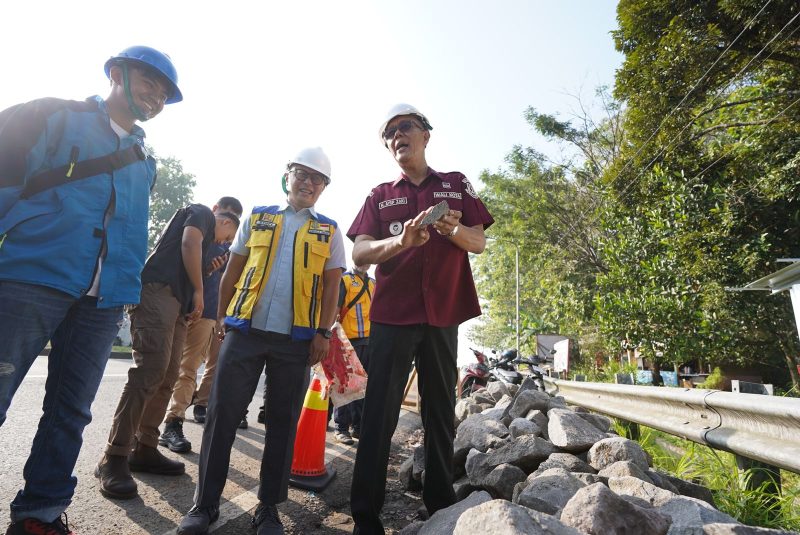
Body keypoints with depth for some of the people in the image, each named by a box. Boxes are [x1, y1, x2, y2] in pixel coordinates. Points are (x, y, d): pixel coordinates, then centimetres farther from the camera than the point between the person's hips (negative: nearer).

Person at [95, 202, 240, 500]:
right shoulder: (202, 213, 10)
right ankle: (114, 458, -14)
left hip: (176, 302, 10)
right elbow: (190, 243, -9)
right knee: (150, 370, -17)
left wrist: (191, 304, 14)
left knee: (166, 378, 5)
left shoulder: (204, 234, 34)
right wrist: (198, 291, -6)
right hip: (157, 290, -10)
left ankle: (143, 450, 11)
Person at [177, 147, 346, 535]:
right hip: (245, 329, 1)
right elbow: (231, 272, 15)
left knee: (283, 421, 6)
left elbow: (331, 286, 5)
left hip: (296, 338, -1)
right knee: (221, 413, 2)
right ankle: (205, 502, 17)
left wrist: (323, 333, -4)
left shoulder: (329, 231, 10)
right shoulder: (257, 217, 13)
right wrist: (223, 317, 10)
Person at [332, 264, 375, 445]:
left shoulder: (373, 283, 17)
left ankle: (358, 426, 21)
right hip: (348, 339, -6)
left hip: (368, 340, 6)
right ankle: (341, 427, 8)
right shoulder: (344, 279, 0)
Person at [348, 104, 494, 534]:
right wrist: (400, 241, -22)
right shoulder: (380, 195, 11)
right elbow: (359, 253, -2)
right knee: (379, 414, -1)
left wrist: (454, 230, -16)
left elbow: (479, 243, 6)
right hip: (391, 315, 0)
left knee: (440, 412, 9)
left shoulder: (456, 185, 12)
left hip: (442, 314, 1)